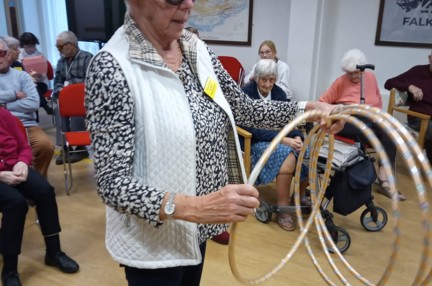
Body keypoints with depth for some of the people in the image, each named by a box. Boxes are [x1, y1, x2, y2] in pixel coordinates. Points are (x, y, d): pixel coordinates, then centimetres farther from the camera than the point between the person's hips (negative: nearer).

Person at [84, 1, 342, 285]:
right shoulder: (112, 66, -22)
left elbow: (243, 108, 8)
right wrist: (190, 206, -38)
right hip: (153, 241, -6)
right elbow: (112, 183, -24)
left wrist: (307, 109, -4)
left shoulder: (197, 49, -2)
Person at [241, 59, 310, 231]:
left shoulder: (279, 93, 7)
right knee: (287, 155, -33)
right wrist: (283, 140, -28)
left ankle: (300, 195, 7)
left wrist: (297, 137, -19)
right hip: (256, 142, -6)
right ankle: (283, 208, -22)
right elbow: (254, 129, -19)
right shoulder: (247, 93, -11)